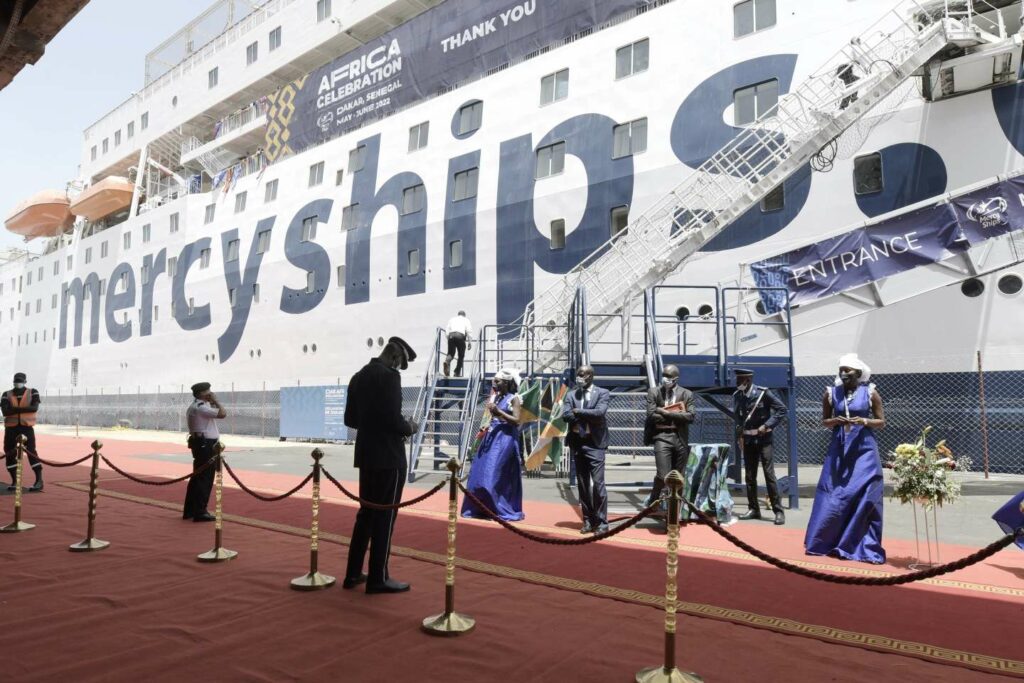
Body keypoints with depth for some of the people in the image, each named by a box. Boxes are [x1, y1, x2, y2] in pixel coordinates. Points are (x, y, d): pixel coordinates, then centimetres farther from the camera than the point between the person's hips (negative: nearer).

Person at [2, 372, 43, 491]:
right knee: (9, 453, 5)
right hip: (11, 427, 3)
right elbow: (5, 411, -10)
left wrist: (16, 409, -18)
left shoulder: (33, 393, 3)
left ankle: (39, 480, -16)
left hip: (27, 426, -3)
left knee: (31, 451, -12)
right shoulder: (6, 395, 6)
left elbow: (35, 408, -13)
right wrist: (24, 409, -18)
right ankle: (14, 481, 17)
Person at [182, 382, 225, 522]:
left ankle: (190, 510, 24)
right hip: (206, 444, -11)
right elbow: (222, 414, -22)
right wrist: (215, 401, -11)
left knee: (197, 477, 16)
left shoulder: (194, 407, 18)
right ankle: (200, 512, -3)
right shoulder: (201, 407, -16)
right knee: (205, 479, -6)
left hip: (200, 443, 11)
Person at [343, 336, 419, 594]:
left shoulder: (358, 377, 11)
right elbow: (393, 419, -23)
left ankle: (353, 573, 23)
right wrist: (409, 428, -4)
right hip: (388, 457, -8)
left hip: (366, 455, 8)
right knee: (385, 516, 1)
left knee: (367, 512, 17)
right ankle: (378, 578, 8)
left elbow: (350, 419, 15)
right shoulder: (389, 376, -16)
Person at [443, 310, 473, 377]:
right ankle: (457, 373, 3)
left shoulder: (452, 319, 29)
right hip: (460, 336, -2)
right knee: (461, 356, 7)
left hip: (451, 335, 2)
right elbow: (469, 331, 8)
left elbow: (447, 330, 17)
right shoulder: (466, 320, 21)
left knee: (451, 353, 3)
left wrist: (448, 338, 22)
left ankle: (447, 361, -32)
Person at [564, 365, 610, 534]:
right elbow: (566, 415, -5)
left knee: (597, 483, -8)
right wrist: (588, 417, -13)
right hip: (577, 443, 4)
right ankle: (588, 520, 17)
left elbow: (600, 412, -16)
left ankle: (601, 522, 1)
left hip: (595, 443, -4)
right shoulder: (571, 395, 10)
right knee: (582, 484, 9)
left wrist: (578, 411, -9)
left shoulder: (602, 393, 1)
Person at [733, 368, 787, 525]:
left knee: (769, 474, -8)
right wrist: (739, 437, 8)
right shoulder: (737, 396, 1)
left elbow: (782, 409, -9)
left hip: (763, 438, -5)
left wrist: (767, 425, -16)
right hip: (747, 439, 5)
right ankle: (753, 509, 18)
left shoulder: (763, 392, -12)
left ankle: (778, 511, -1)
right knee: (750, 476, 8)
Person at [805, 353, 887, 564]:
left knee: (864, 497, -3)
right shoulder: (831, 393, 3)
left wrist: (865, 421, -15)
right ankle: (825, 543, 14)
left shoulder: (870, 393, -1)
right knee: (833, 497, 2)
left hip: (863, 450, -1)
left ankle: (863, 547, 8)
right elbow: (824, 421, 10)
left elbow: (882, 422, 4)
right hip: (839, 449, 2)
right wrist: (835, 421, -11)